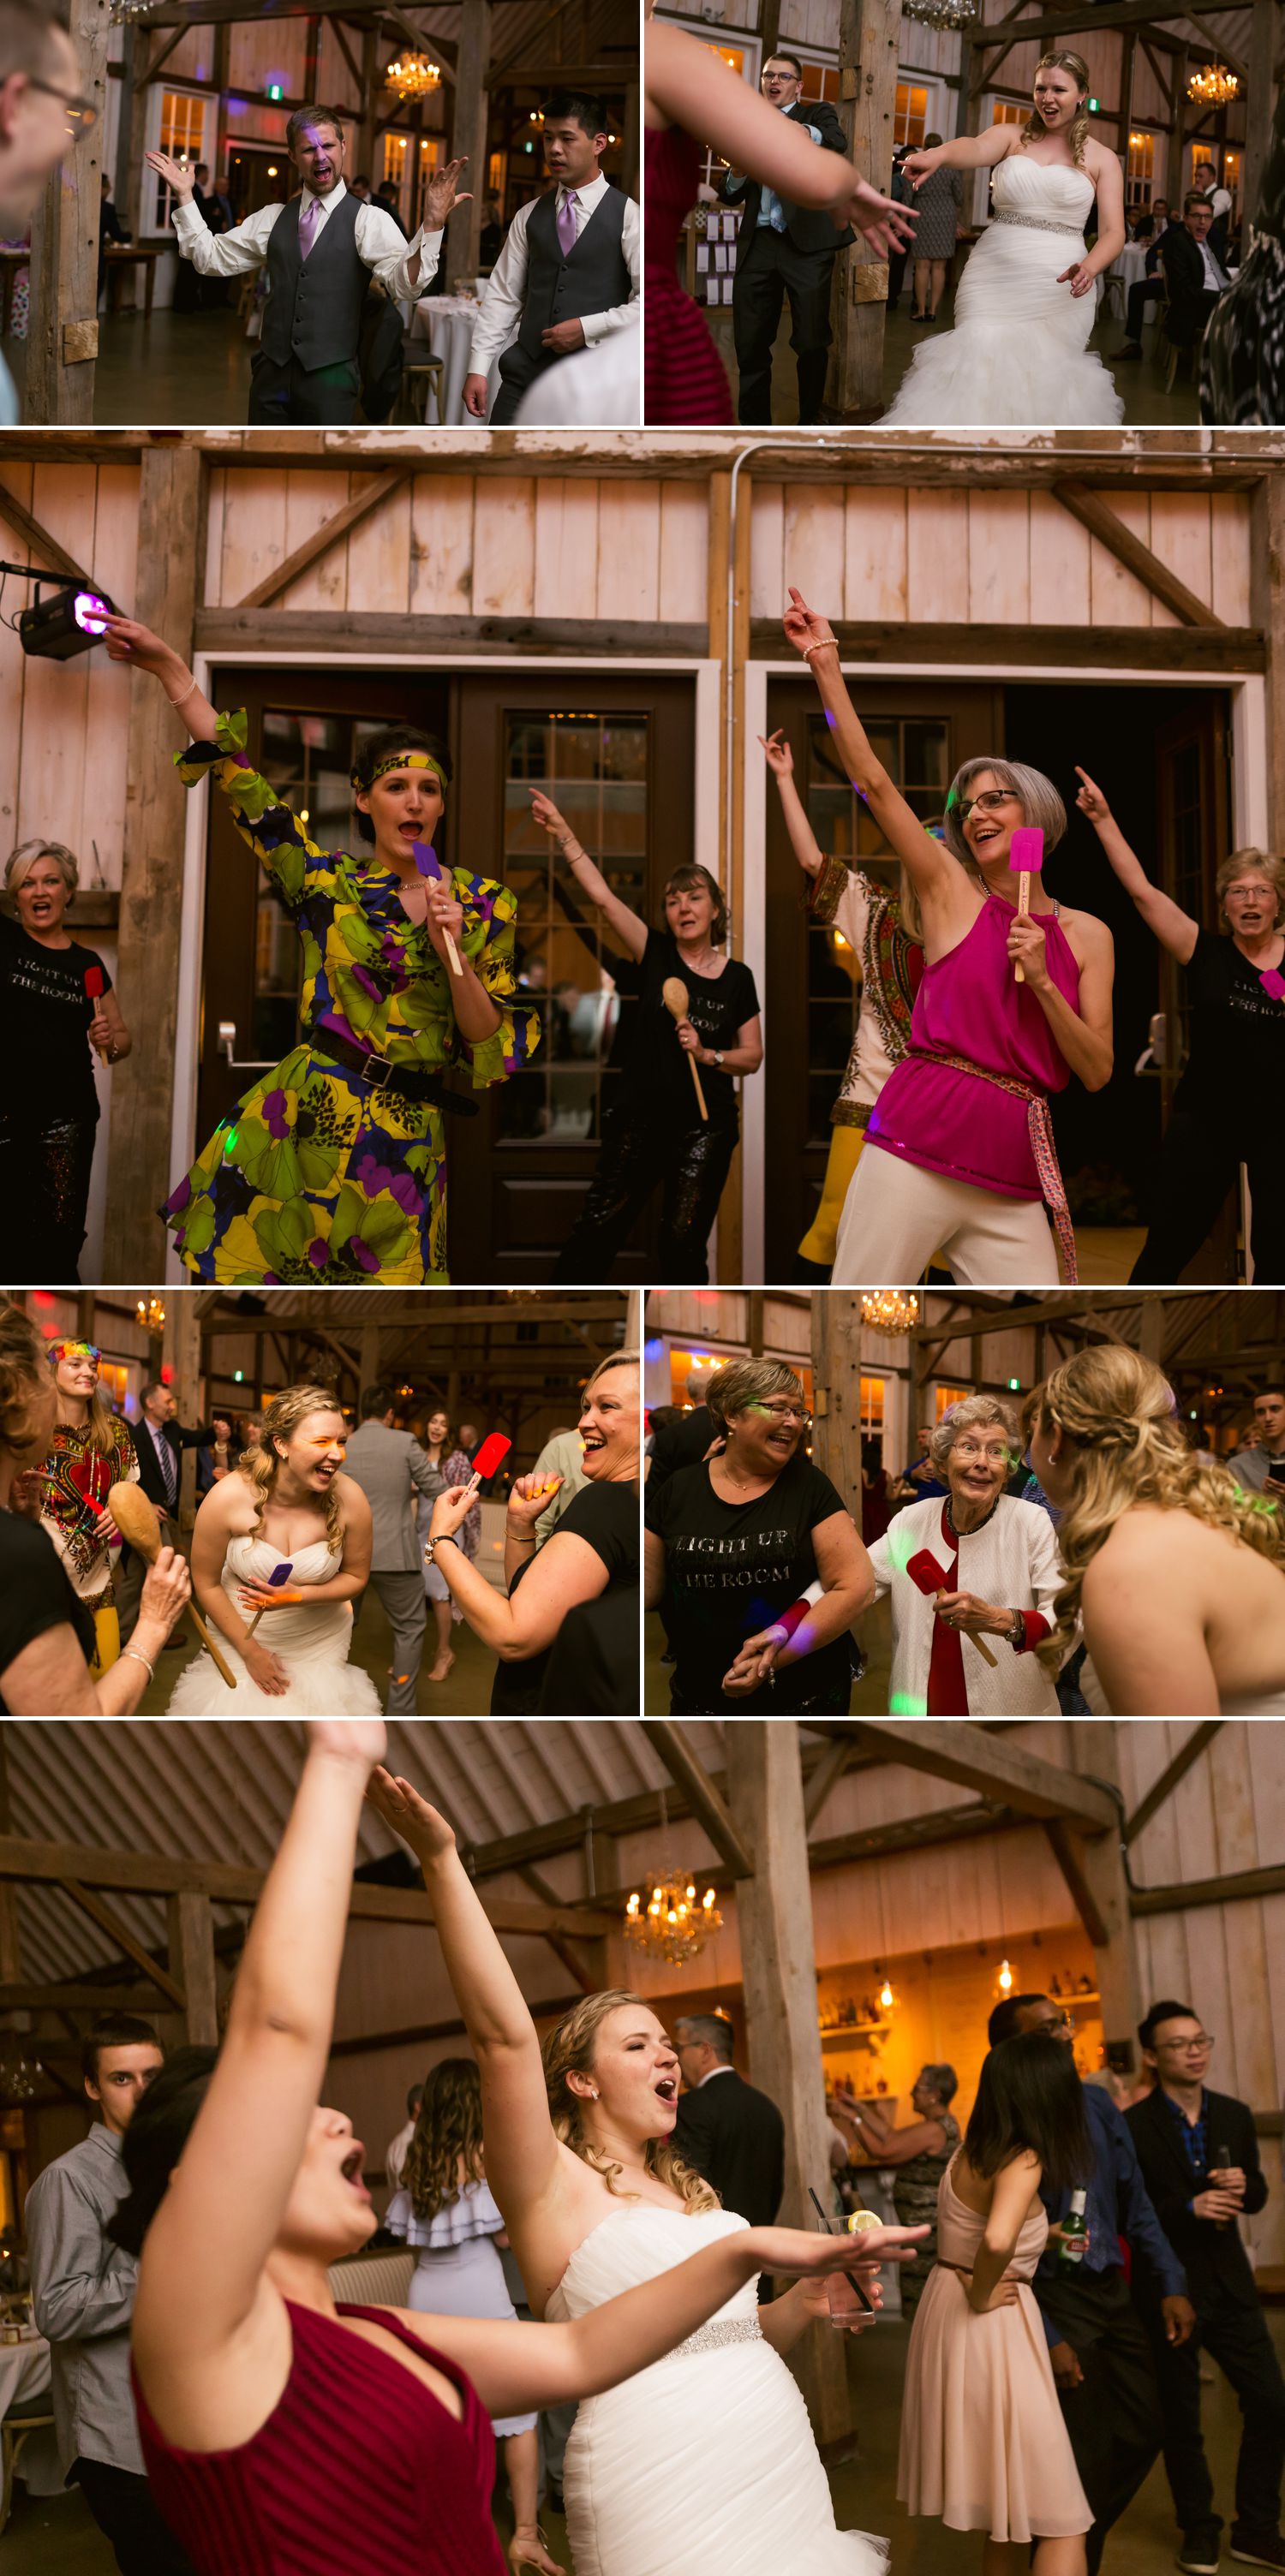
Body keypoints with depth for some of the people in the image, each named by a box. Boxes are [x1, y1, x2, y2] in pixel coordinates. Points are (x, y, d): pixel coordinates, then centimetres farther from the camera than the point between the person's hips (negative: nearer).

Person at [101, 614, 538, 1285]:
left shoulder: (484, 904, 6)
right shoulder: (329, 883, 8)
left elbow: (499, 1050, 2)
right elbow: (242, 782, 8)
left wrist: (453, 952, -13)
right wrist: (167, 666, 6)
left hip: (406, 1144, 0)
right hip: (303, 1113, 0)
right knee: (238, 1264, -7)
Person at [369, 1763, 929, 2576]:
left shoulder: (687, 2192, 18)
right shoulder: (555, 2188, -4)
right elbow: (503, 2034, -18)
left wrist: (812, 2296, 5)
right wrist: (443, 1862, -24)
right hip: (666, 2487, -7)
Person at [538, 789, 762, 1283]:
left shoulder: (737, 977, 4)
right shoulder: (655, 954, 0)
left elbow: (752, 1056, 7)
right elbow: (601, 896, -11)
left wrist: (709, 1055, -12)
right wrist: (562, 831, -18)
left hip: (705, 1128, 1)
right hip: (641, 1119, -1)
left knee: (683, 1243, 3)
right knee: (596, 1229, -5)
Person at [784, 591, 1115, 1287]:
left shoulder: (1086, 935, 12)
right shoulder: (950, 891, 8)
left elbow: (1097, 1072, 7)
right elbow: (872, 780, -1)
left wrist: (1041, 982, -6)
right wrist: (825, 663, -6)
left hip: (1011, 1188, 3)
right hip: (919, 1153, -2)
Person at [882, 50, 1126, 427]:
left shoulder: (1101, 159, 7)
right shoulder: (1011, 137, 8)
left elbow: (1114, 232, -2)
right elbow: (975, 148, -15)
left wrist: (1089, 267, -26)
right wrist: (937, 155, -40)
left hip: (1058, 292, 0)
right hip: (993, 282, 0)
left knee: (1041, 386, -1)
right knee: (979, 375, -11)